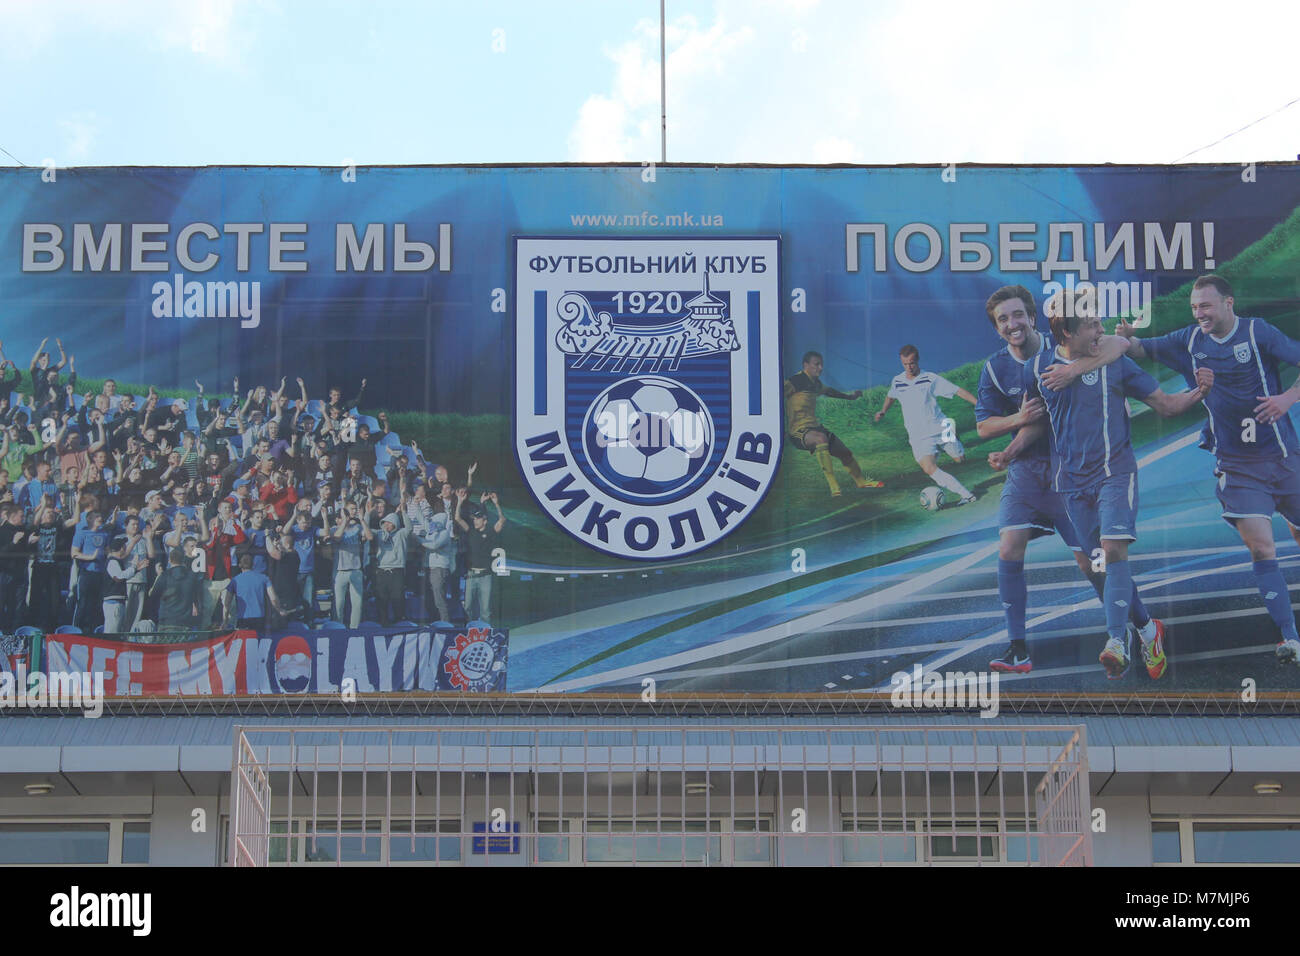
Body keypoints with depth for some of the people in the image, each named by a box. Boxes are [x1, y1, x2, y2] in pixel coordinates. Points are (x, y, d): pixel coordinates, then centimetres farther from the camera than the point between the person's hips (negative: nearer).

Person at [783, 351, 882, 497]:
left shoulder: (815, 382, 14)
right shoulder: (797, 380, -13)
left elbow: (828, 391, 36)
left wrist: (849, 396, 50)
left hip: (815, 427, 9)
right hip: (799, 431, -9)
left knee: (845, 453, 14)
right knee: (821, 438, -40)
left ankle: (861, 481, 42)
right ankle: (833, 486, -40)